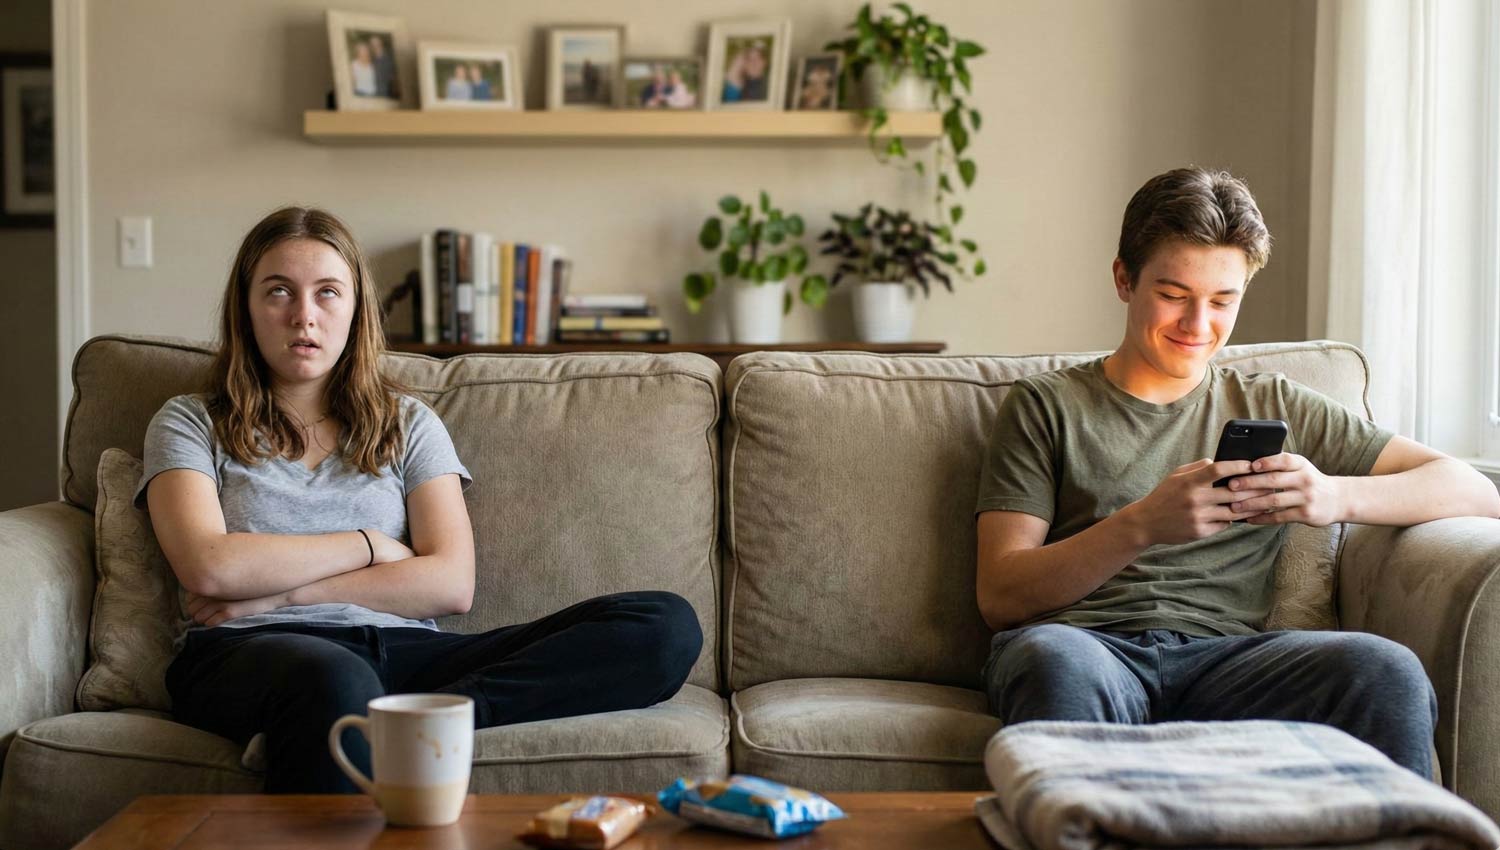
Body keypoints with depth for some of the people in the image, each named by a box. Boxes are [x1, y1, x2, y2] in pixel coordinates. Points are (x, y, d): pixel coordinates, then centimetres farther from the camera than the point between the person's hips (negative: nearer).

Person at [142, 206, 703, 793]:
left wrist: (281, 592, -2)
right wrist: (368, 545, 4)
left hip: (402, 650, 5)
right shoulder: (190, 425, 17)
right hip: (250, 654, -5)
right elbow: (210, 568, -3)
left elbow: (451, 584, 6)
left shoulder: (408, 425, 22)